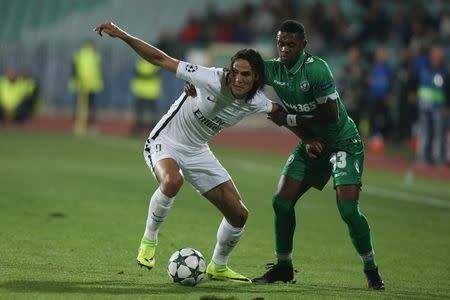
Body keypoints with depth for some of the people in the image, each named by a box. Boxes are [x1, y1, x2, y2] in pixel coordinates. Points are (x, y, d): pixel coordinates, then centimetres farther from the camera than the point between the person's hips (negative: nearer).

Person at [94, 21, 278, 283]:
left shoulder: (255, 103, -11)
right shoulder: (212, 80, -28)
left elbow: (277, 110, 14)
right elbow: (161, 59, -25)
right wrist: (122, 35, -32)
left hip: (197, 152, 6)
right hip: (165, 142, -6)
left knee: (239, 214, 2)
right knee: (172, 181, -41)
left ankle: (218, 267, 29)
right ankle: (149, 239, -15)